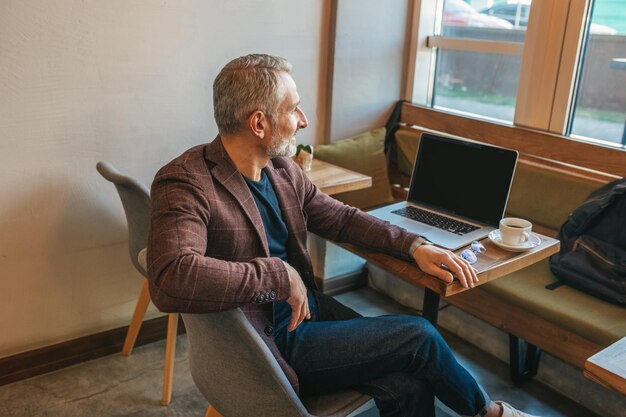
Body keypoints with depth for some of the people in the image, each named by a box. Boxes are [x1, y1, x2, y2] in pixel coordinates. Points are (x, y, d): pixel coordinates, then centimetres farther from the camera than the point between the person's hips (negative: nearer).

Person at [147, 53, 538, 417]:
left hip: (307, 306, 7)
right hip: (268, 342, -7)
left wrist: (415, 245, 1)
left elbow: (343, 218, 13)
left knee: (408, 385, -13)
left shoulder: (282, 169, 2)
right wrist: (281, 276, -30)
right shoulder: (184, 184, -21)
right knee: (417, 335, -9)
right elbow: (172, 279, -38)